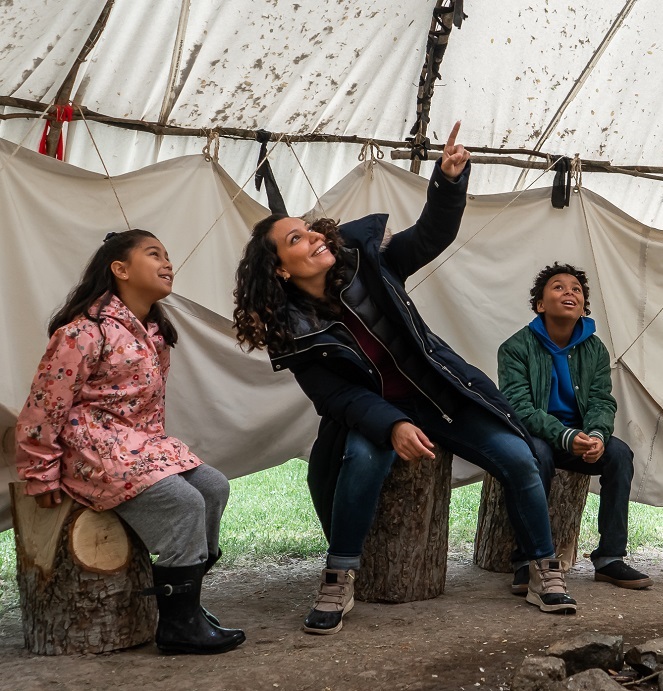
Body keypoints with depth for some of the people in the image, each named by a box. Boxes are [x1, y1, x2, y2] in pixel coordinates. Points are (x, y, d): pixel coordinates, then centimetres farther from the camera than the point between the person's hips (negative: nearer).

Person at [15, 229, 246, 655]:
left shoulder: (156, 334, 13)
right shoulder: (85, 332, -15)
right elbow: (45, 405, -14)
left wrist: (158, 453, 17)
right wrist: (41, 476, -10)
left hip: (141, 445, 10)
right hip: (93, 450, -9)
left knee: (214, 487, -2)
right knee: (182, 502, -22)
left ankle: (185, 596, 6)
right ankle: (179, 624, -13)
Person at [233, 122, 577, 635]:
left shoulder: (367, 263, -8)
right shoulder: (291, 332, -13)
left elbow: (432, 234, -11)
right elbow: (338, 396, -18)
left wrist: (450, 180, -30)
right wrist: (393, 426, -34)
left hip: (441, 390, 3)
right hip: (372, 410, -2)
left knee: (518, 459, -11)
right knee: (363, 457, -36)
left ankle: (546, 572, 7)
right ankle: (338, 583, -22)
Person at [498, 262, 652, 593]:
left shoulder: (595, 350, 3)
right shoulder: (516, 348, -12)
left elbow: (602, 401, -3)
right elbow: (518, 406, -20)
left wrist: (597, 435, -28)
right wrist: (566, 436, -35)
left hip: (578, 437, 5)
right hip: (533, 436, -4)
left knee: (619, 453, -22)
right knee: (538, 453, -36)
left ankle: (610, 558, -14)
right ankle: (526, 560, -28)